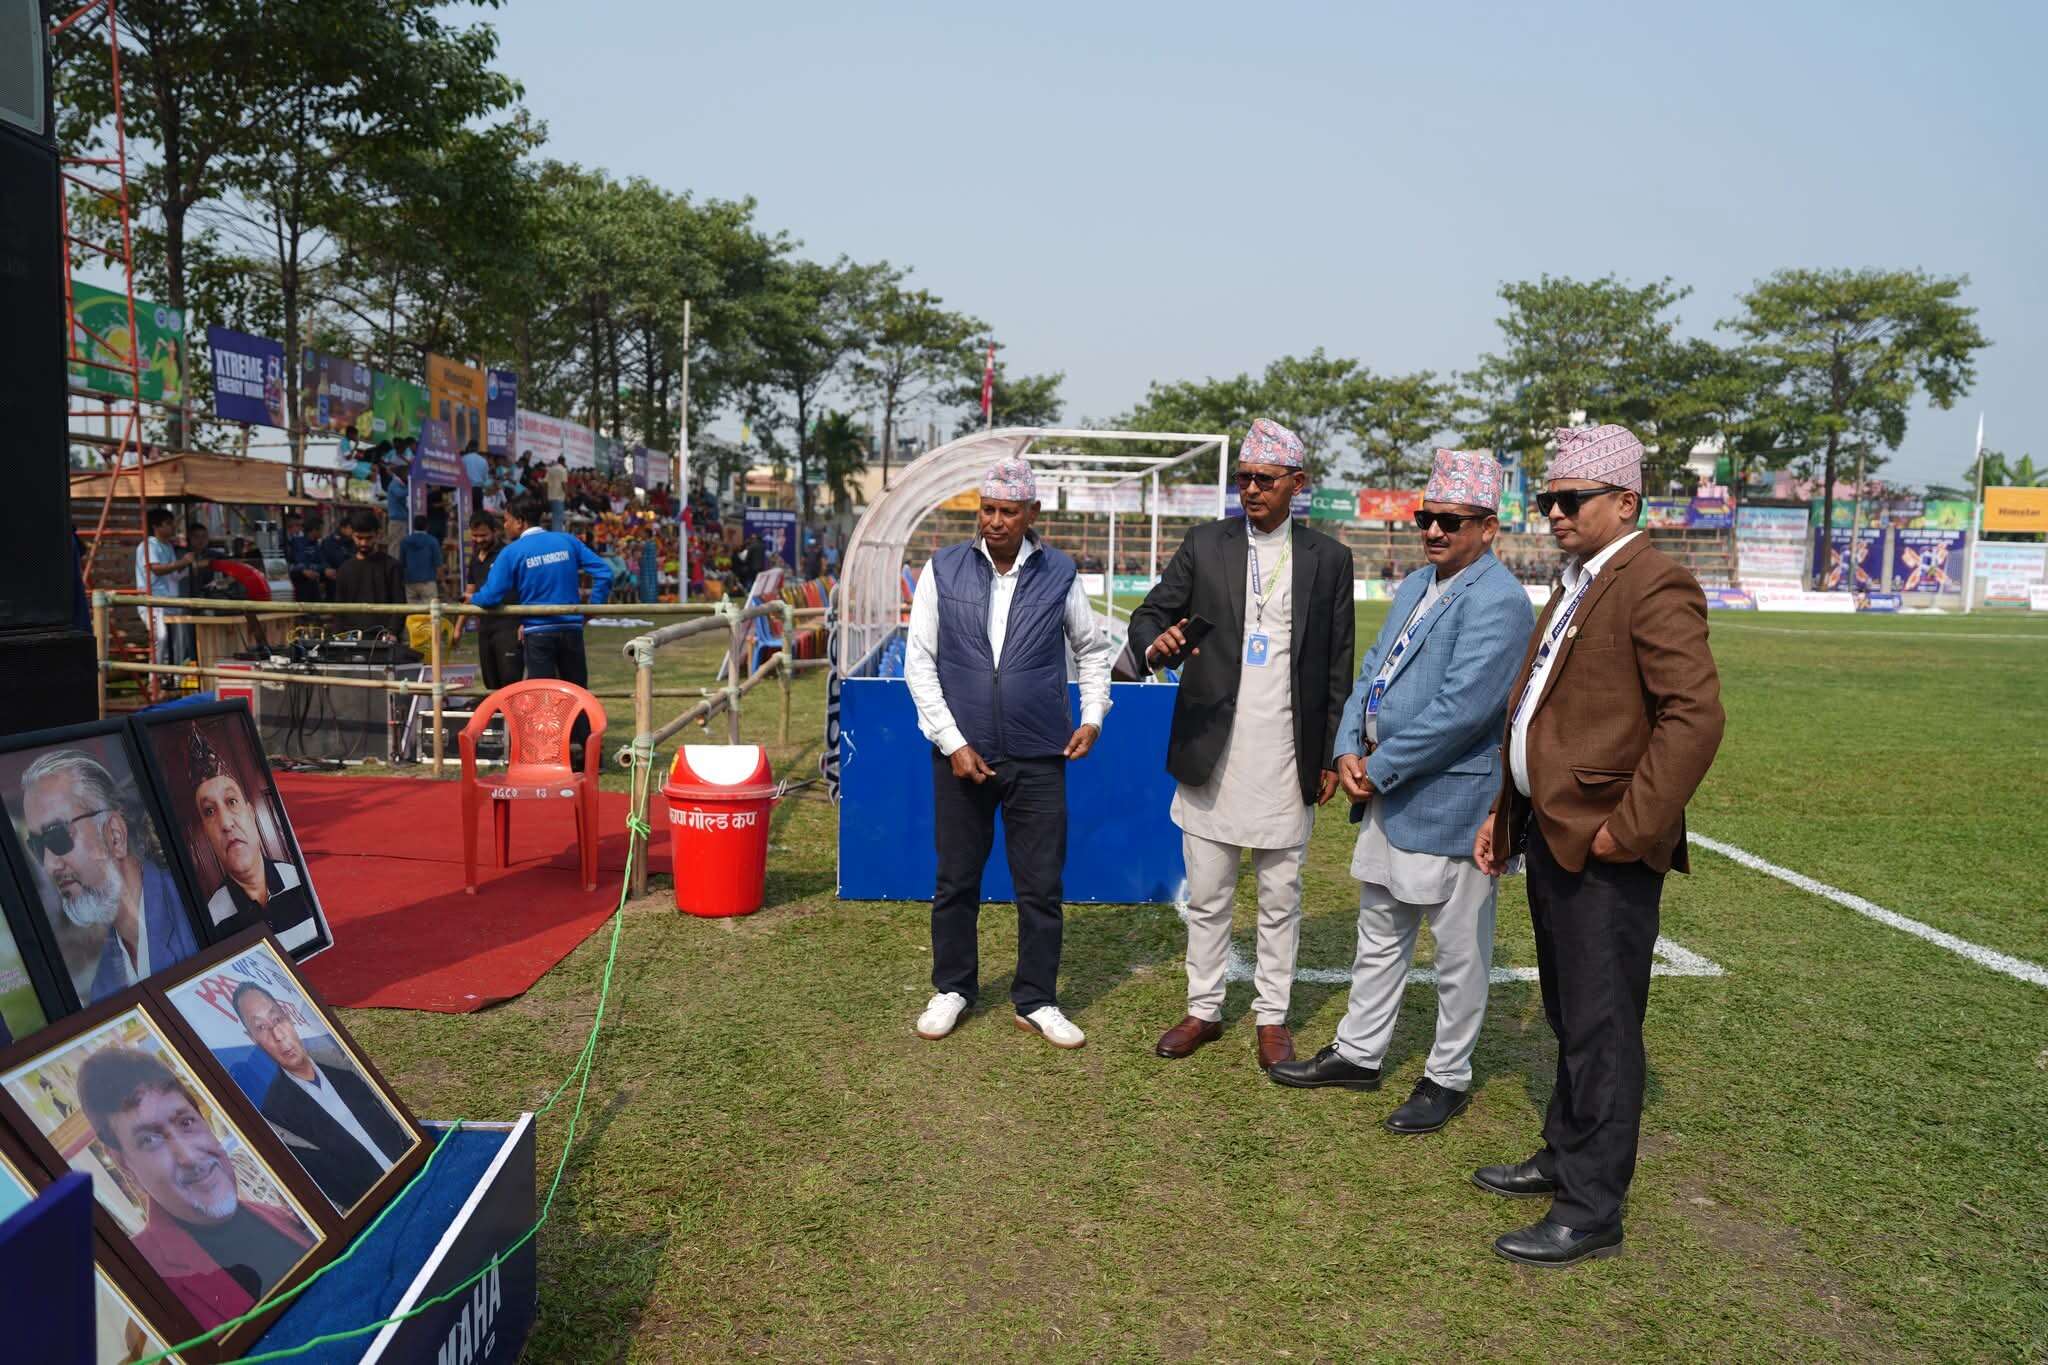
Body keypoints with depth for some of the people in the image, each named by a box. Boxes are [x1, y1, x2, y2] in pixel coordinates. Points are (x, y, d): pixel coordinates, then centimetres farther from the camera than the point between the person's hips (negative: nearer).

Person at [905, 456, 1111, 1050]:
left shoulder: (1059, 574, 2)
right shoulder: (943, 571, -1)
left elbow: (1092, 650, 15)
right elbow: (919, 662, -1)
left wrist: (1092, 717, 2)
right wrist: (953, 743, -8)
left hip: (1039, 758, 0)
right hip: (961, 753, 0)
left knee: (1041, 887, 6)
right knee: (956, 882, 11)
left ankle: (1036, 1001, 22)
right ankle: (952, 990, 29)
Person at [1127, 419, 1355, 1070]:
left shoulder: (1328, 558, 4)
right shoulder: (1204, 545, 4)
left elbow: (1338, 664, 6)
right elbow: (1150, 612, 2)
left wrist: (1332, 755, 4)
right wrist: (1155, 645, -23)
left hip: (1288, 759, 0)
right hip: (1212, 752, 1)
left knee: (1280, 897, 10)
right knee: (1207, 894, 10)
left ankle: (1272, 1016, 24)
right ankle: (1203, 1009, 25)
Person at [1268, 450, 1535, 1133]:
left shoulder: (1498, 602, -17)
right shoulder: (1416, 584, 13)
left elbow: (1459, 709, -24)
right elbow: (1372, 670, 12)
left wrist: (1380, 768, -17)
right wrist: (1349, 750, -3)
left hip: (1449, 802, -9)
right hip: (1385, 795, 9)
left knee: (1459, 954, 8)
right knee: (1379, 937, 20)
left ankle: (1448, 1078, 24)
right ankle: (1357, 1053, 35)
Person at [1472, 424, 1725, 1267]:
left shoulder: (1654, 586, -13)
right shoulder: (1573, 589, 17)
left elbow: (1695, 716, -22)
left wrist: (1631, 826, -21)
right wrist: (1505, 812, 17)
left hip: (1603, 850, -9)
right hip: (1551, 836, 9)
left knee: (1600, 1030, 1)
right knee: (1568, 1018, 20)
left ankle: (1591, 1212, 13)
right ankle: (1565, 1156, 35)